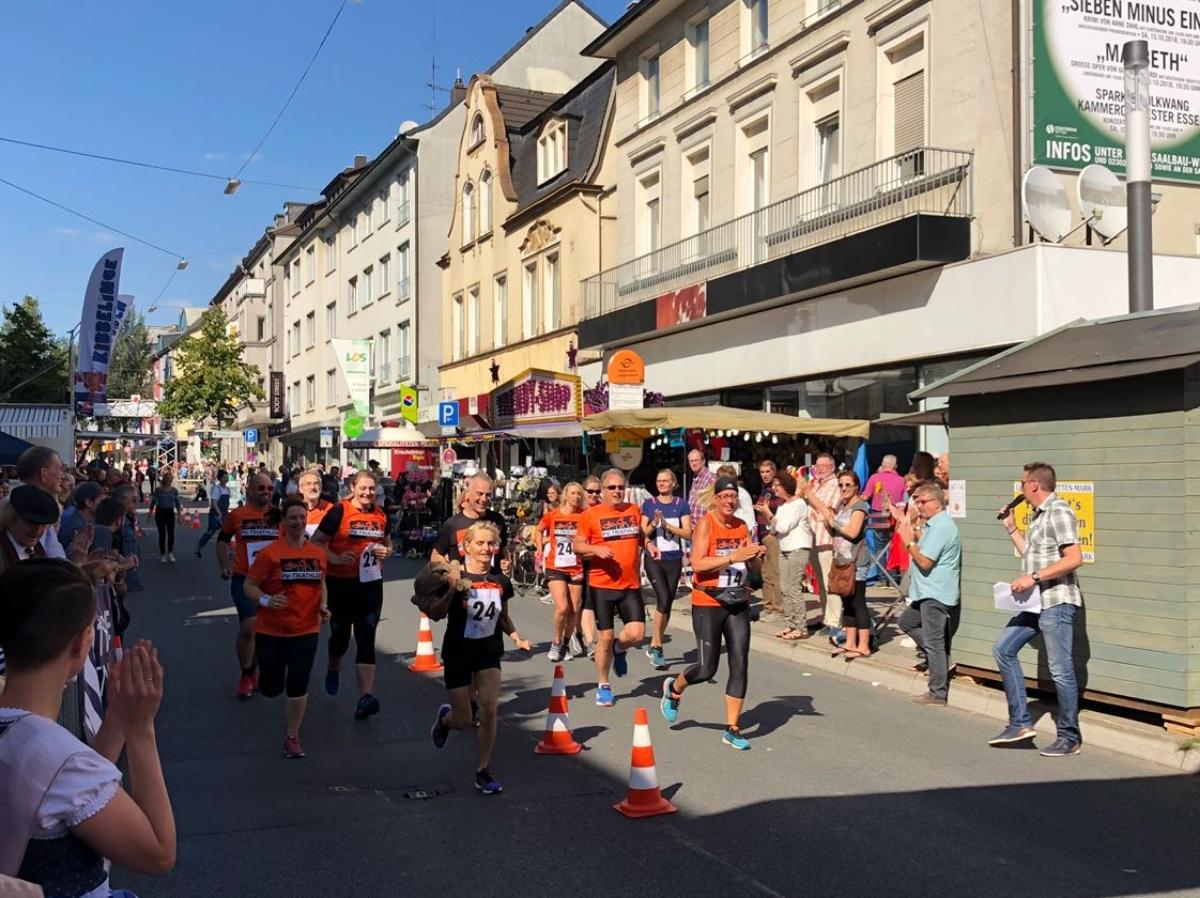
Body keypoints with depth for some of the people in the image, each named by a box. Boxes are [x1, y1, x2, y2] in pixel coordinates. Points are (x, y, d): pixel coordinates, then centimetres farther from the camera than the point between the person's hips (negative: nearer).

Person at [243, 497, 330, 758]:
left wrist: (323, 606, 1)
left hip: (306, 630, 2)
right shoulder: (270, 553, -12)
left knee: (298, 686, -1)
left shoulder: (319, 554, 2)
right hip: (271, 630, -2)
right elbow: (249, 586, -8)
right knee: (271, 688, 8)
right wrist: (266, 600, -26)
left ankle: (292, 737, 13)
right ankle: (262, 676, 46)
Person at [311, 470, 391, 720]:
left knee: (366, 639, -6)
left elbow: (387, 544, 22)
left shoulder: (381, 515, 7)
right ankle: (333, 669, 47)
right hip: (341, 583, -2)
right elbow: (316, 542, -8)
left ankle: (366, 696, -13)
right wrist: (335, 558, -22)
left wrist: (385, 551, -1)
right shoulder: (339, 512, -8)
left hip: (371, 583, 3)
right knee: (340, 633, 13)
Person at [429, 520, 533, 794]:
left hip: (488, 650, 3)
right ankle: (445, 717, 40)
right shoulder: (456, 578, -12)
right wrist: (452, 589, -33)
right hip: (458, 650, -3)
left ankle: (483, 771, 4)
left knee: (488, 709, -12)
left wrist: (517, 638, 1)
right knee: (465, 720, 3)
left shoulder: (501, 582, 1)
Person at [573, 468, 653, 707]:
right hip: (602, 585, -3)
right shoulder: (590, 515, -4)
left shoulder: (634, 510, 8)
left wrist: (648, 545, 4)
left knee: (636, 634, -10)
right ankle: (603, 686, 22)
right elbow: (578, 545, -1)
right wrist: (596, 549, -19)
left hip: (631, 585, 3)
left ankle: (619, 649, 26)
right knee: (606, 637, 3)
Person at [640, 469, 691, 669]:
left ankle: (654, 645, 21)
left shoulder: (681, 505, 4)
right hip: (653, 558, -2)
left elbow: (688, 533, -3)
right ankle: (657, 646, -8)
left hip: (674, 559, 2)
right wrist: (654, 523, -16)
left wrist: (667, 525, -15)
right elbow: (643, 533, 3)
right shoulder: (649, 504, 4)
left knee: (668, 604, 7)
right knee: (663, 600, -18)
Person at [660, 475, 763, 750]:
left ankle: (732, 729, 9)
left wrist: (757, 555, -8)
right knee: (707, 669, -1)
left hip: (738, 603, 5)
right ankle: (674, 688, 32)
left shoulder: (741, 525, 7)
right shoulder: (706, 524, -11)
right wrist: (733, 556, -27)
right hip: (708, 604, -5)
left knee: (740, 664, -1)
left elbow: (751, 563, 15)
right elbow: (697, 564, -21)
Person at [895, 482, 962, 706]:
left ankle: (937, 693, -2)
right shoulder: (934, 524, 15)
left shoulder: (941, 526, -18)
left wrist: (908, 541, -11)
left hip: (936, 594, -11)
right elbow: (919, 550, 17)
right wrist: (904, 526, 11)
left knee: (933, 642, -7)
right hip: (927, 593, 11)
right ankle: (939, 659, 22)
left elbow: (924, 561, -22)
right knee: (906, 622, 23)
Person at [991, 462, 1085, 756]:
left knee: (1060, 670, -4)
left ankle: (1069, 738, 8)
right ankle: (1020, 723, 14)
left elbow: (1074, 558, -21)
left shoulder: (1059, 511, -13)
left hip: (1057, 603, -11)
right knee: (1003, 649, 11)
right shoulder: (1038, 515, 17)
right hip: (1036, 603, 11)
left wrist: (1033, 578, -24)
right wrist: (1011, 528, 19)